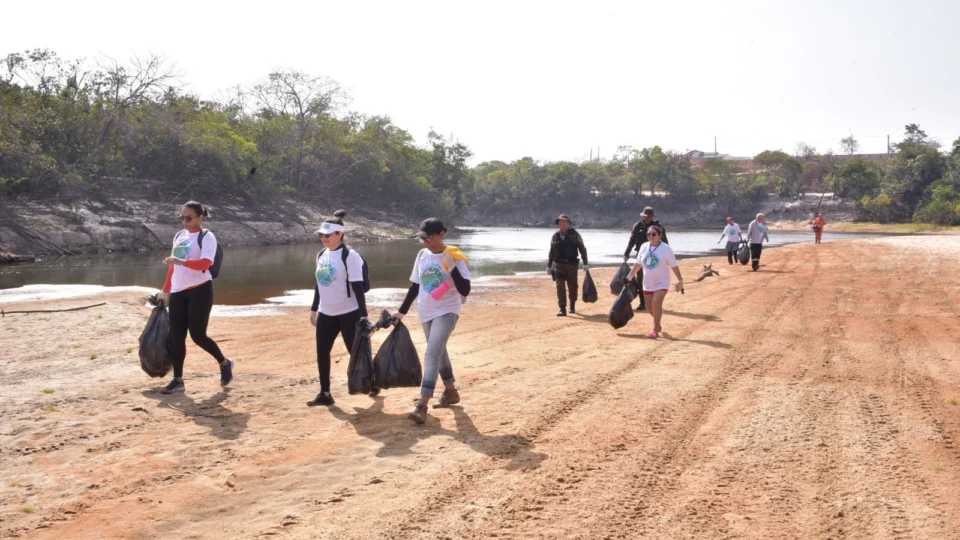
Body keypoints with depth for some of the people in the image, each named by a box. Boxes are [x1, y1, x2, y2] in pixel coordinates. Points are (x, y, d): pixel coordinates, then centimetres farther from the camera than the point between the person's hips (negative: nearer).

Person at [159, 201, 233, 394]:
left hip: (200, 291, -7)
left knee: (197, 335, -5)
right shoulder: (178, 236, 15)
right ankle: (178, 380, 9)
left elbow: (205, 263, -24)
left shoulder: (207, 237, -8)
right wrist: (166, 290, 18)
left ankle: (224, 363, 20)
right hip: (178, 292, 7)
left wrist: (182, 261, -38)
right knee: (176, 336, 2)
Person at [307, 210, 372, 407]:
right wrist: (314, 309, 19)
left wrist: (363, 316, -20)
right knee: (322, 352, 4)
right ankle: (325, 394, 14)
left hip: (348, 314, -7)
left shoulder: (350, 256, -15)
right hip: (326, 314, 7)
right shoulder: (321, 255, 7)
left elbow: (358, 288, -17)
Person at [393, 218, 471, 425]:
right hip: (426, 313, 7)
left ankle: (422, 405, -21)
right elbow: (415, 285, 13)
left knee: (432, 354, -18)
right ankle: (451, 392, 37)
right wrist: (401, 311, 13)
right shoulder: (422, 255, 4)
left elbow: (465, 291, -19)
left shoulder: (454, 257, -14)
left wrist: (452, 268, -30)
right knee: (439, 353, 18)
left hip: (447, 312, -7)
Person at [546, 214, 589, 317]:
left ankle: (572, 306, 32)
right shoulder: (555, 236, 7)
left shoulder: (574, 235, -3)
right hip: (559, 265, 2)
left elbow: (582, 249, -4)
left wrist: (585, 264, -10)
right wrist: (549, 266, 15)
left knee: (572, 286, 9)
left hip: (572, 264, -2)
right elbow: (551, 252, 14)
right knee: (560, 286, -11)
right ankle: (562, 309, -11)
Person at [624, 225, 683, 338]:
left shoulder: (666, 248, -12)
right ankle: (658, 324, 36)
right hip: (648, 282, 5)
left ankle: (656, 330, -11)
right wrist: (630, 276, 11)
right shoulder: (644, 247, 1)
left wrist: (680, 280, -8)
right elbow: (638, 263, 11)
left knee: (656, 303, -20)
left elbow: (674, 266, -8)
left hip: (662, 282, -5)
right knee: (650, 306, 10)